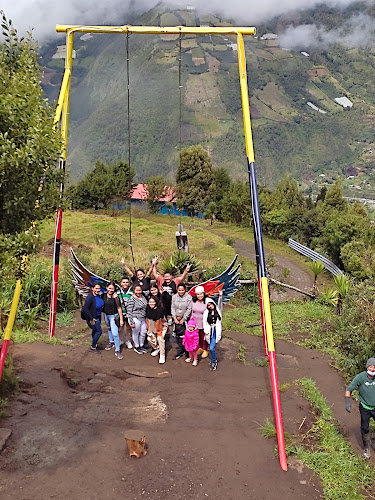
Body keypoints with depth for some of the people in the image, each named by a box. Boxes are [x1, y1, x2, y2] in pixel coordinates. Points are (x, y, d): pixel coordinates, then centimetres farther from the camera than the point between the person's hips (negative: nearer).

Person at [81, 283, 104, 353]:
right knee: (99, 331, -6)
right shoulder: (90, 297, -27)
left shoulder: (98, 295, -3)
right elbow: (85, 309, -27)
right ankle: (92, 348, 8)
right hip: (93, 317, -8)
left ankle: (94, 344, 41)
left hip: (98, 316, 8)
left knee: (95, 330, 22)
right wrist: (91, 319, -24)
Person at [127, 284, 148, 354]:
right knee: (136, 333, 7)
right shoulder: (131, 299, -15)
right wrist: (131, 322, -16)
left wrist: (146, 317, 16)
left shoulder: (143, 297, 7)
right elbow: (129, 311, -15)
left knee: (143, 333, 14)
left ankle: (141, 346, 34)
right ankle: (136, 347, 26)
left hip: (143, 319, 7)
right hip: (135, 319, -7)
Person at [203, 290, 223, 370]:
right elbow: (204, 323, 6)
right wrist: (206, 331, -3)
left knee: (212, 348, -11)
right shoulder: (206, 312, 6)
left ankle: (213, 362, 5)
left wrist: (220, 296, -27)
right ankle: (214, 360, 28)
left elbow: (220, 304, -12)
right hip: (209, 331, 2)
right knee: (212, 348, 6)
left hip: (216, 331, -2)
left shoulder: (218, 310, 5)